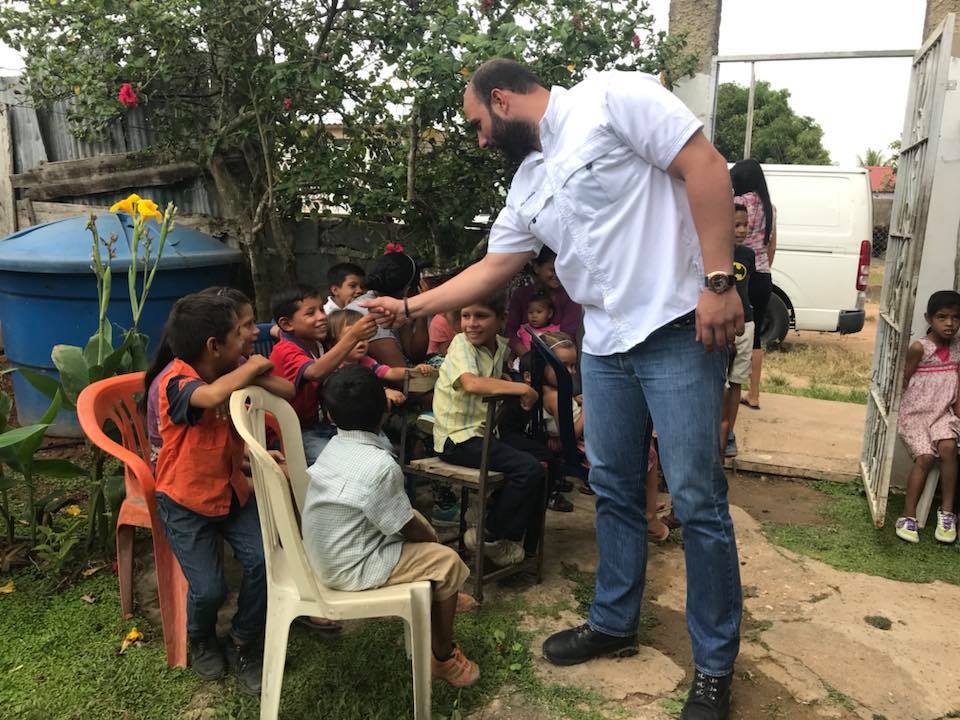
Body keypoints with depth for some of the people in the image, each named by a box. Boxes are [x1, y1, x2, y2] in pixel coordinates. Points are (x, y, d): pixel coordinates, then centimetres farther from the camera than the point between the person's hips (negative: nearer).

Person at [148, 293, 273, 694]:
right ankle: (201, 639, 25)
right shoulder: (174, 381, -23)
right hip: (185, 501, -5)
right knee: (208, 589, -14)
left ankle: (244, 642, 12)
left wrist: (258, 373, -20)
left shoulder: (231, 375, -2)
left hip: (232, 491, 5)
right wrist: (253, 366, -28)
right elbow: (214, 395, -45)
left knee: (263, 561, -15)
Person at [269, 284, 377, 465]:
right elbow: (316, 372, -38)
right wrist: (353, 336, -46)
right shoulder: (285, 352, -17)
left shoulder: (320, 344, 6)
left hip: (325, 424, 7)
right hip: (298, 433, -7)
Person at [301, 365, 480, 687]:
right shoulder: (380, 464, -25)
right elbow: (409, 530, -14)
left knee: (416, 518, 19)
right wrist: (434, 540, 6)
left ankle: (441, 597, 34)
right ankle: (445, 658, 16)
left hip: (325, 554, 8)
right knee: (447, 560, 1)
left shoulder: (333, 447, 0)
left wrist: (424, 533, 13)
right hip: (350, 569, -8)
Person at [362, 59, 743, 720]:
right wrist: (410, 308, 20)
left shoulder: (611, 97, -6)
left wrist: (718, 280, -19)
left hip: (678, 327, -7)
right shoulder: (529, 184, 16)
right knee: (614, 490, 14)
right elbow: (491, 270, 21)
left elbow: (705, 165, -13)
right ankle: (614, 623, 33)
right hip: (606, 344, 8)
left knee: (697, 499, -2)